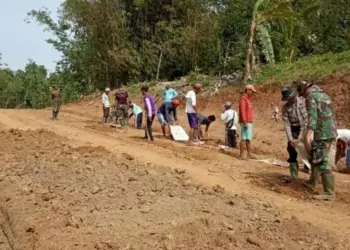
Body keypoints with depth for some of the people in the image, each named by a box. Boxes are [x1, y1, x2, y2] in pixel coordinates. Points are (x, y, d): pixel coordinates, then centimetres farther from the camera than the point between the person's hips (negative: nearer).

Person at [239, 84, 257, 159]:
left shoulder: (248, 99, 18)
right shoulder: (243, 98, -11)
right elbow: (242, 111, -19)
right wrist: (245, 122, -24)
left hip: (249, 122, 10)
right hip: (245, 122, -10)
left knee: (249, 138, 14)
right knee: (244, 138, -10)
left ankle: (249, 154, 21)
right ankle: (241, 155, -9)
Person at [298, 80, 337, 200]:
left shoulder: (311, 97, -8)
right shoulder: (324, 95, 19)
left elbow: (312, 116, -21)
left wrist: (309, 134, -28)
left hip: (322, 134, -10)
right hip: (332, 132, 10)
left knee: (323, 163, -7)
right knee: (315, 158, 22)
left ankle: (329, 192, -6)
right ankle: (312, 182, 34)